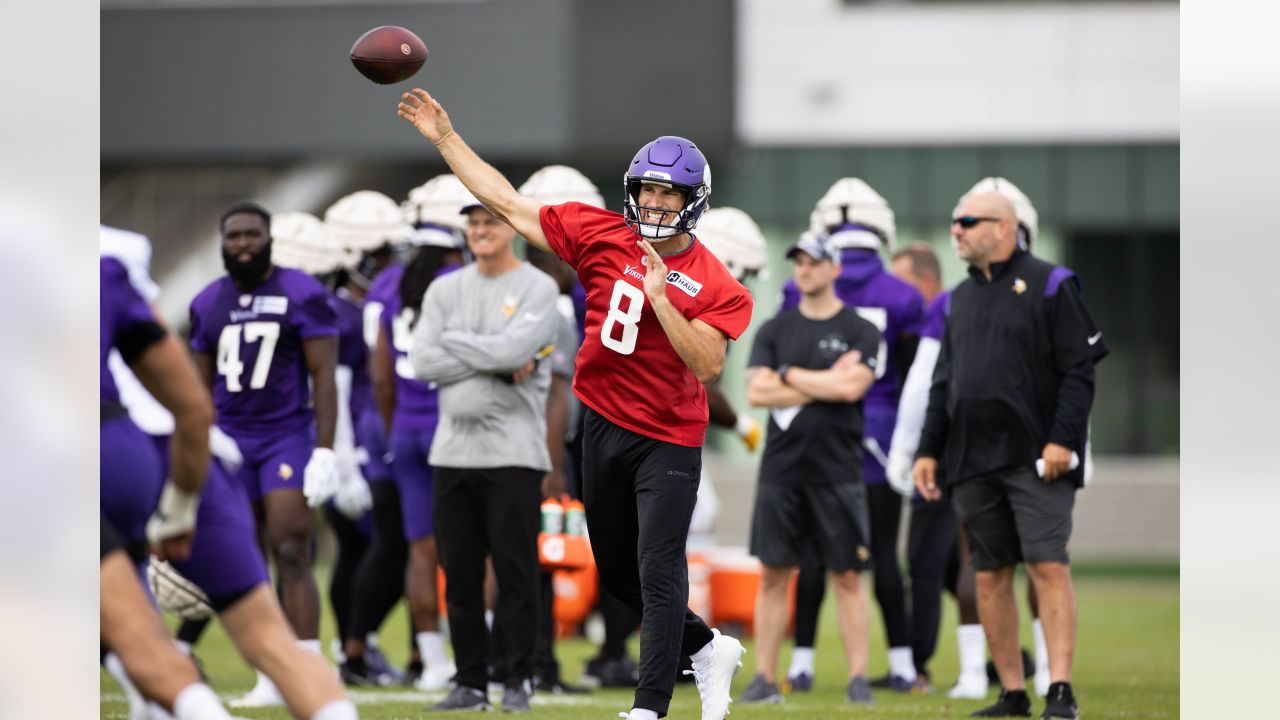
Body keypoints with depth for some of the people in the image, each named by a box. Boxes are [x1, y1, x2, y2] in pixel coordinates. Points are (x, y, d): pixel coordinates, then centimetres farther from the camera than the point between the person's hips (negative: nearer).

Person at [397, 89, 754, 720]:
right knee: (617, 572, 15)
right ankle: (708, 650, 34)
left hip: (668, 439, -5)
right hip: (603, 426, 5)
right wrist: (445, 138, -2)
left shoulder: (714, 285, -11)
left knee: (659, 573, -11)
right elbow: (508, 205, 1)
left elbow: (708, 365, -22)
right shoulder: (602, 236, -1)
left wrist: (659, 296, -28)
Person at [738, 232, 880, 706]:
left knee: (847, 577, -1)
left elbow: (851, 387, -15)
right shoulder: (775, 331, 10)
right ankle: (765, 678, 6)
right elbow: (757, 392, -3)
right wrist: (824, 385, -8)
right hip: (781, 470, 3)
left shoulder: (860, 332, 2)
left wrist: (789, 375, -6)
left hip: (838, 473, -3)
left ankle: (858, 678, 1)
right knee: (773, 574, 3)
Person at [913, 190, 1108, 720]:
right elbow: (944, 382, 20)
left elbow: (1079, 371, -7)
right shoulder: (962, 298, 18)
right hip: (973, 459, 6)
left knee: (1049, 569, -11)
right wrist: (929, 450, 12)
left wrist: (1062, 439, -15)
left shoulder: (1050, 286, -1)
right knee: (990, 576, 5)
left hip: (1035, 458, -6)